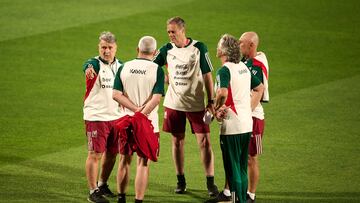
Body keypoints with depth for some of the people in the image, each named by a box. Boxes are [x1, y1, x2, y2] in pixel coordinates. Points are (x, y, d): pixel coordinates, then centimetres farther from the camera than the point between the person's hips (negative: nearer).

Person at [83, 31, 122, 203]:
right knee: (95, 154, -5)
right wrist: (90, 71, -58)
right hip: (96, 117, -6)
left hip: (116, 117, 6)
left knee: (111, 153, 14)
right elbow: (89, 68, -38)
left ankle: (102, 185, 32)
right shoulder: (94, 64, -12)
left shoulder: (121, 66, 9)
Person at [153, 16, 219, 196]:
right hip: (173, 104, 3)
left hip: (196, 104, -3)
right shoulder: (167, 49, 2)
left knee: (204, 141, -6)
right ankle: (181, 181, 20)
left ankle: (210, 183, 0)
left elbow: (207, 75, -4)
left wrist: (211, 102, -6)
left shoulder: (199, 48, -6)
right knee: (177, 142, 8)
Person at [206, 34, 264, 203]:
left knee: (233, 169, 0)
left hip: (231, 126, -8)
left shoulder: (224, 70, -15)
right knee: (242, 167, 17)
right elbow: (260, 88, 20)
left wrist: (216, 110, -15)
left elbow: (223, 93, -31)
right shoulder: (243, 67, 10)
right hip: (247, 124, 8)